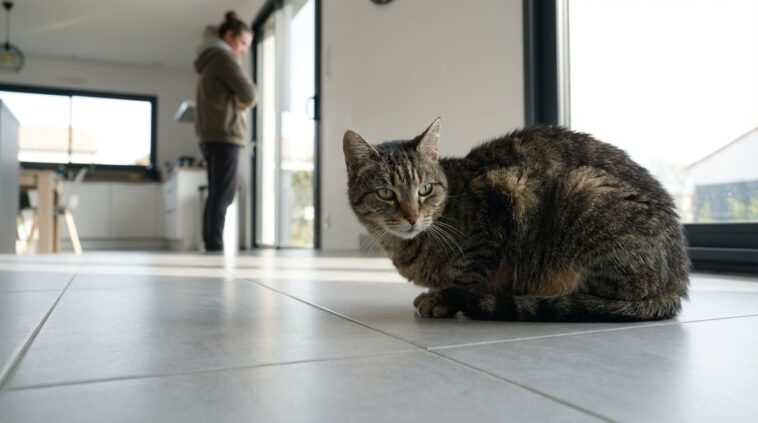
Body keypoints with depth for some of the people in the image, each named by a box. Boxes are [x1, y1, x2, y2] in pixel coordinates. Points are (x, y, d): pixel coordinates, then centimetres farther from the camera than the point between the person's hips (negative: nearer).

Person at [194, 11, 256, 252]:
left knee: (217, 195, 7)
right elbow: (248, 93, -12)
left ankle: (210, 246, 6)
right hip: (224, 136, -10)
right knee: (222, 195, -14)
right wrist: (245, 103, 9)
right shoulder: (222, 56, -4)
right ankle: (215, 247, -17)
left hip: (213, 136, 10)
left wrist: (239, 102, 2)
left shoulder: (210, 61, 27)